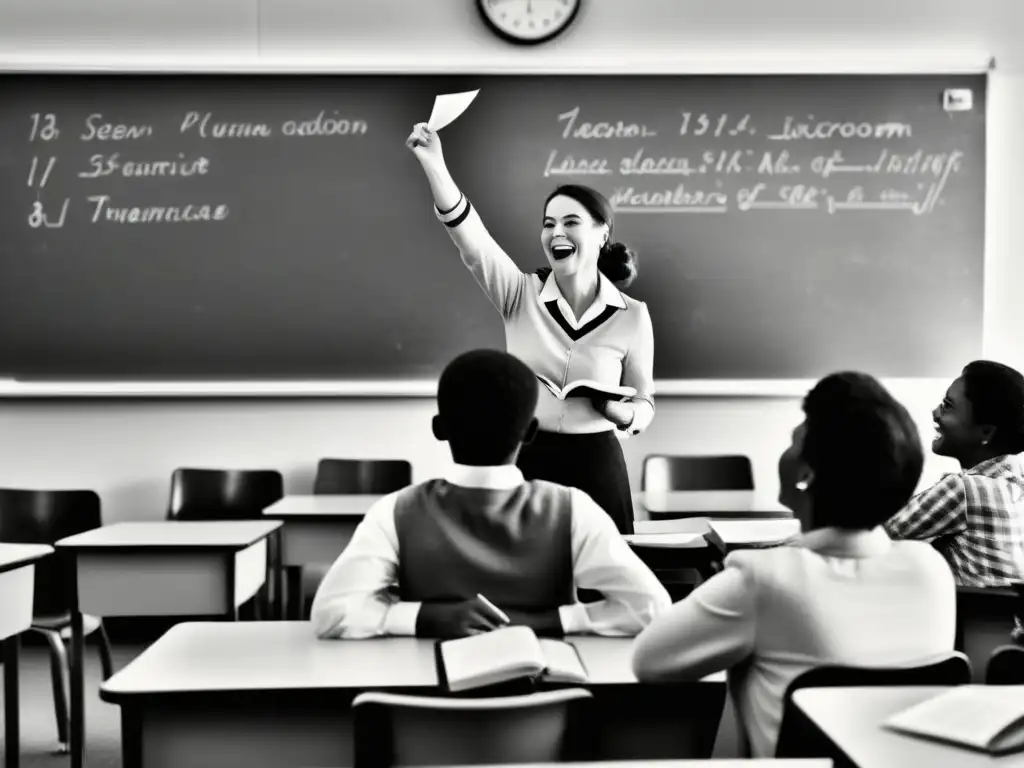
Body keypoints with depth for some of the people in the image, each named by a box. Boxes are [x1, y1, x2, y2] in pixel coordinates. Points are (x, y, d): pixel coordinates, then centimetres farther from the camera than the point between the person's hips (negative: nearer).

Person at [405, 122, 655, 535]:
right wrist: (434, 165, -31)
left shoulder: (632, 316, -2)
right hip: (522, 462, 1)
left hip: (595, 469, 0)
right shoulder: (521, 295, -2)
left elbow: (644, 403, 7)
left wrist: (622, 413, -17)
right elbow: (470, 237, -18)